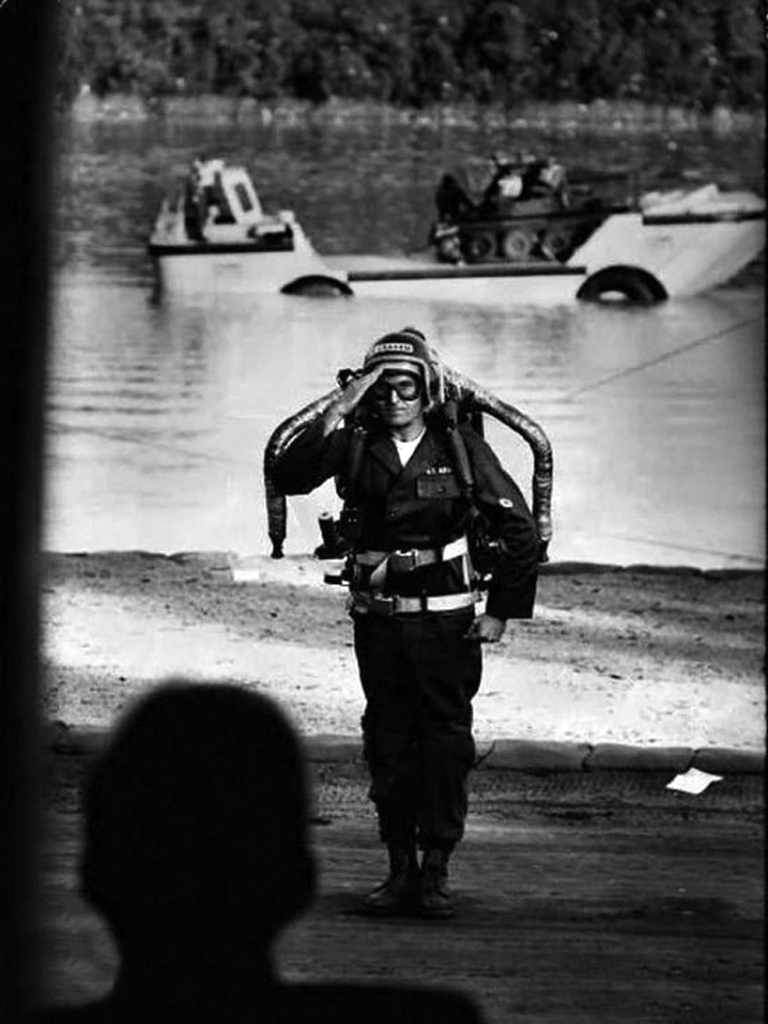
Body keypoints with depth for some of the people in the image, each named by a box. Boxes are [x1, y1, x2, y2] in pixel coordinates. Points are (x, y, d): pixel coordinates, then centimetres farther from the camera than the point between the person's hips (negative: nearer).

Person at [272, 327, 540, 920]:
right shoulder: (355, 446, 0)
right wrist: (337, 413, -22)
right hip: (378, 623, 2)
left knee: (445, 745, -2)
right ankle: (400, 869, 13)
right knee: (387, 745, 5)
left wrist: (502, 612, -3)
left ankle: (436, 872, 5)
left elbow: (520, 532, -1)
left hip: (446, 623, -2)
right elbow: (289, 479, -16)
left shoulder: (460, 448, -4)